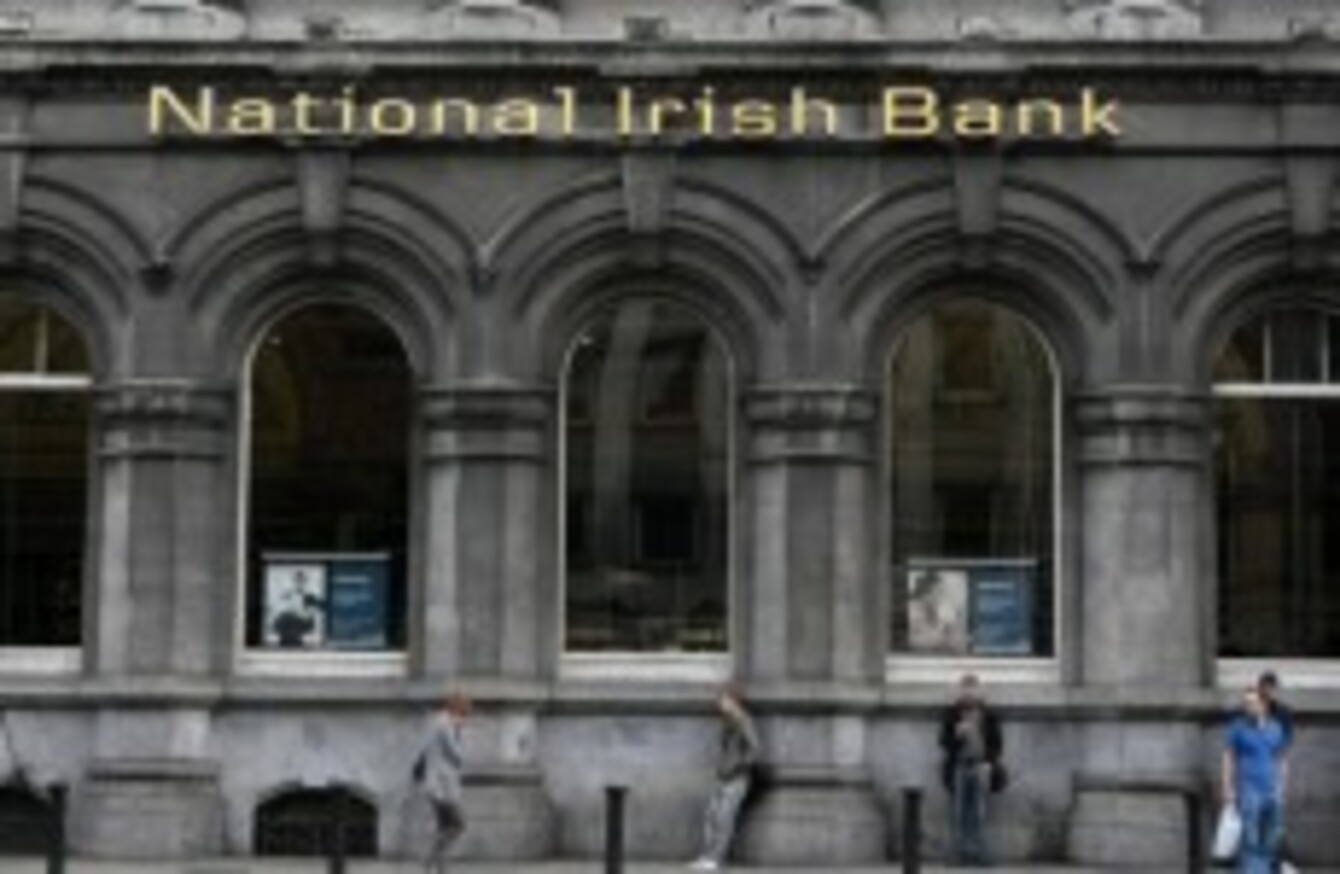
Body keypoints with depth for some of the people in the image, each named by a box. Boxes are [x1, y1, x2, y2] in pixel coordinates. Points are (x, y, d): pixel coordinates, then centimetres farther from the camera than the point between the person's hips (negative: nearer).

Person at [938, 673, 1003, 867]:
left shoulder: (989, 715, 7)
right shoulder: (951, 714, 4)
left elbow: (996, 743, 9)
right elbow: (944, 742, 4)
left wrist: (989, 763, -5)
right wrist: (957, 734, -15)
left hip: (980, 768, 1)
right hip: (958, 768, -1)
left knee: (978, 814, -1)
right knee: (958, 814, -3)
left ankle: (978, 854, 3)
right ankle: (959, 853, 1)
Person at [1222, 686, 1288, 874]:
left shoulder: (1275, 728, 10)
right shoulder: (1237, 727, -3)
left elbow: (1280, 759, 17)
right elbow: (1228, 759, -2)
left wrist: (1281, 786, 12)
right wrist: (1228, 788, -8)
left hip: (1271, 790, 5)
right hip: (1248, 790, -5)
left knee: (1270, 841, 6)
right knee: (1250, 839, -12)